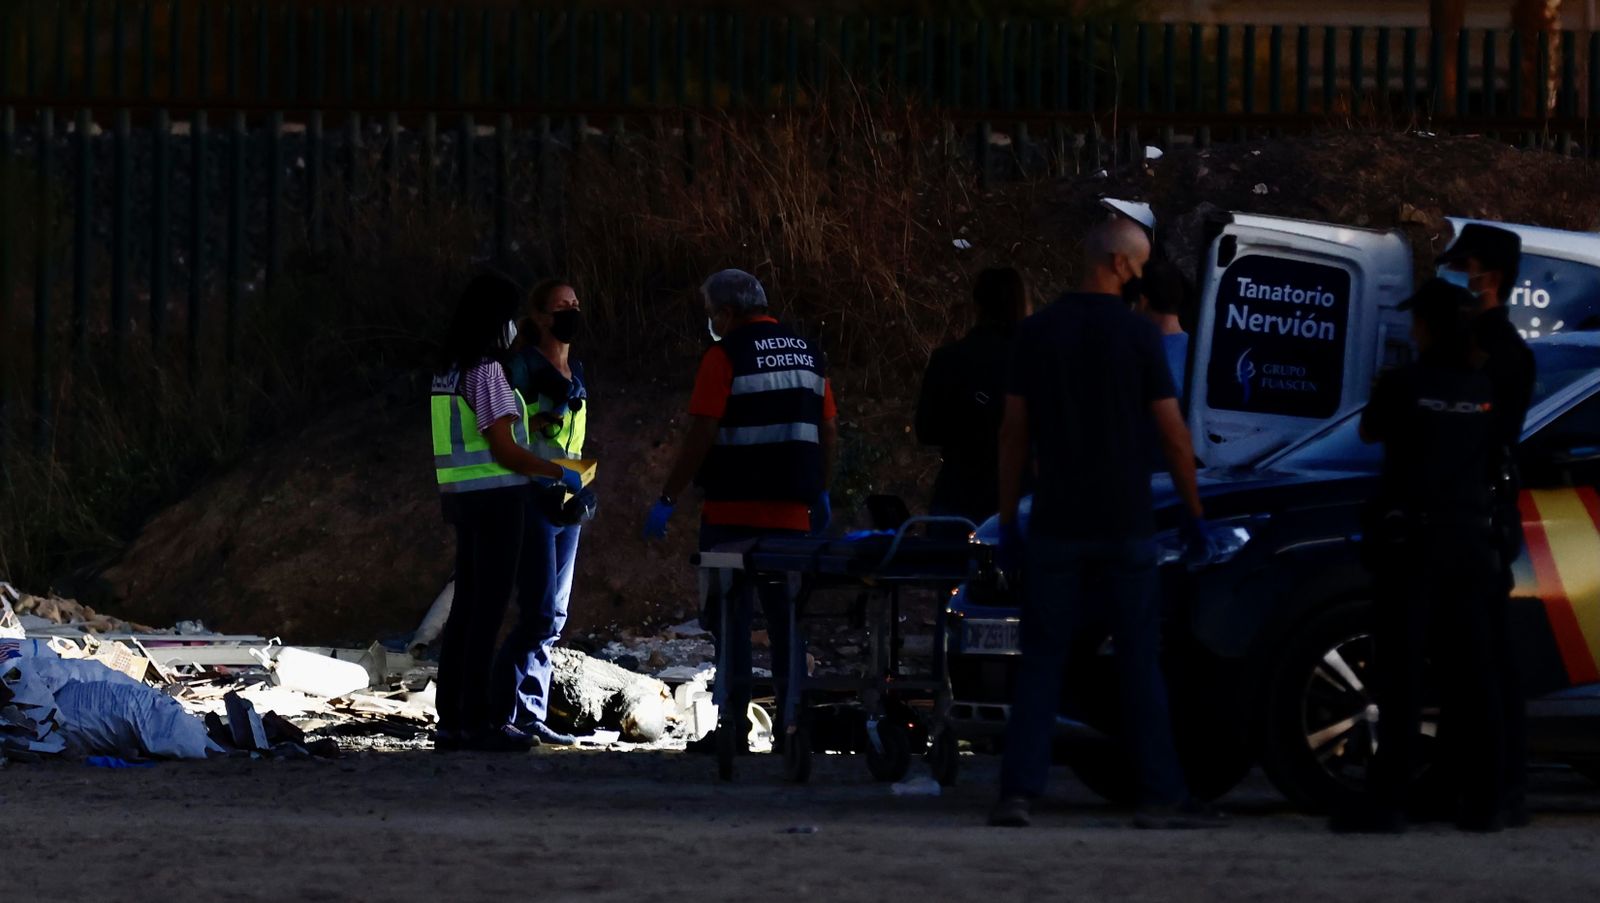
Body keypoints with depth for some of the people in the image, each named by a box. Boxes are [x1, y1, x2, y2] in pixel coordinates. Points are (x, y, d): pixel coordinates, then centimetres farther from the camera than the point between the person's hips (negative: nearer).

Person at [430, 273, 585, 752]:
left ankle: (451, 718, 13)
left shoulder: (449, 370, 13)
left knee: (466, 607, 12)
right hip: (496, 497, -9)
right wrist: (559, 473, -7)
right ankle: (476, 720, -6)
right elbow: (503, 448, -18)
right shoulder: (486, 371, -14)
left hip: (463, 497, 9)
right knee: (488, 608, -6)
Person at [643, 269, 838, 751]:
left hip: (734, 512, -6)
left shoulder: (726, 355, -8)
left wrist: (668, 499, -8)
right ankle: (793, 717, 9)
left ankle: (734, 722, -7)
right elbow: (830, 433, 14)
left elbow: (701, 437, -13)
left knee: (731, 618, -2)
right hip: (791, 512, 6)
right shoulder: (808, 354, 12)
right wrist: (820, 493, 25)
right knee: (786, 615, 10)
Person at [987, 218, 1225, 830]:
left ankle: (1018, 791, -7)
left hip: (1056, 526, 2)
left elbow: (1015, 434, 4)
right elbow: (1173, 435, -5)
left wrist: (1008, 521, 10)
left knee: (1042, 661, 3)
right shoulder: (1138, 335, -6)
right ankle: (1160, 796, 3)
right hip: (1125, 526, -2)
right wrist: (1193, 514, 5)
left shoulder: (1038, 333, 4)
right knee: (1140, 662, 3)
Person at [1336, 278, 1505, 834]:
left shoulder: (1402, 385, -10)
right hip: (1471, 541, 4)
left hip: (1411, 540, -4)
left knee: (1401, 673, -4)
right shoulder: (1485, 390, 0)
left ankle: (1389, 802, -8)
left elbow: (1370, 432, 7)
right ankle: (1484, 802, 6)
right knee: (1471, 673, 7)